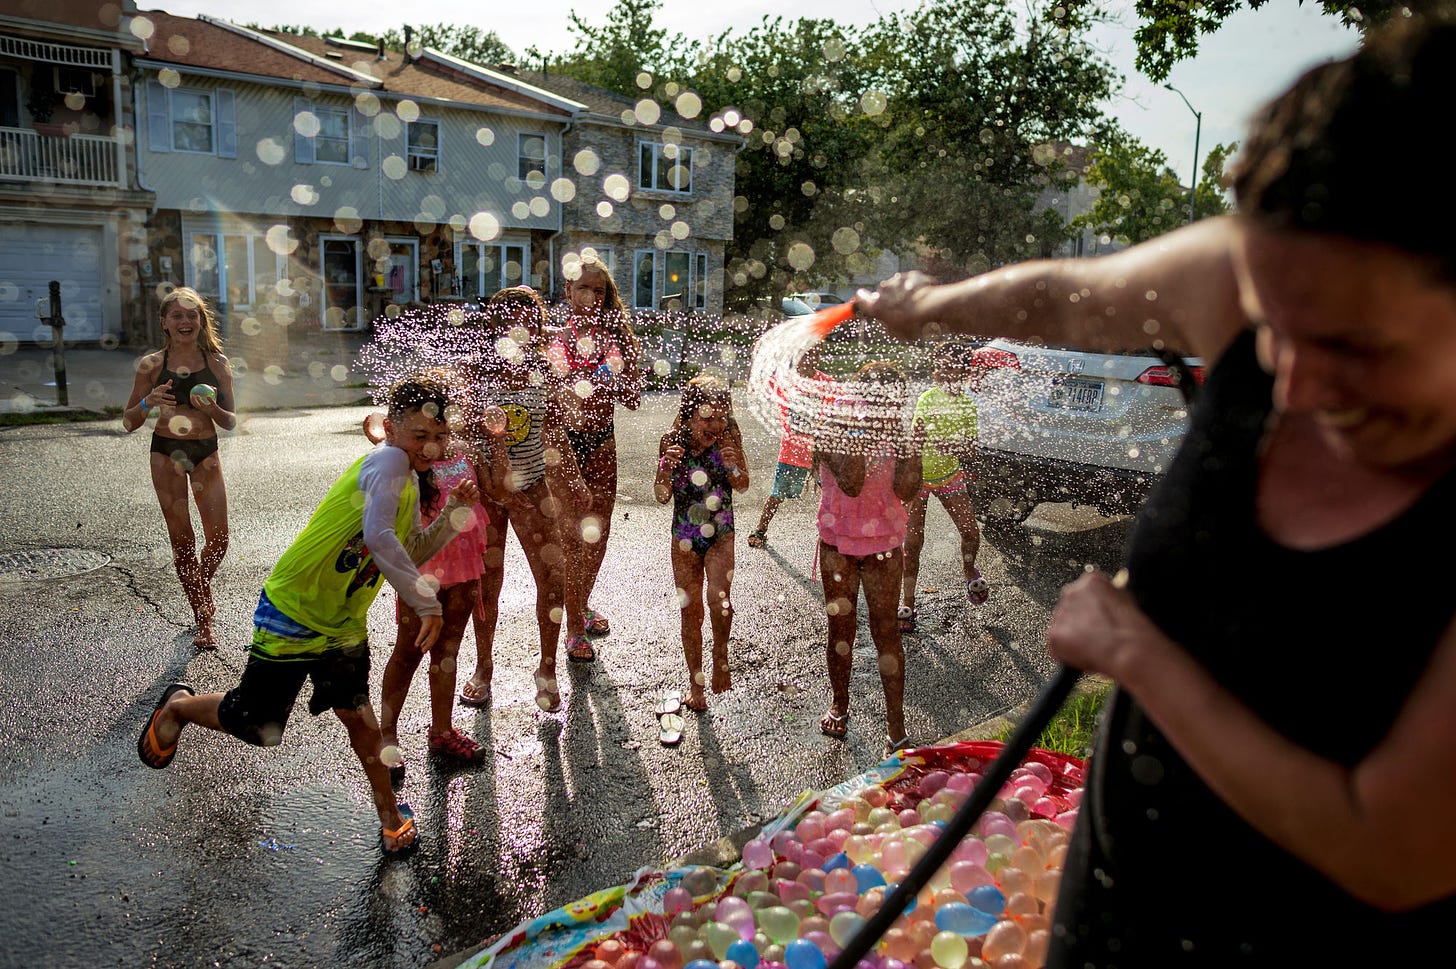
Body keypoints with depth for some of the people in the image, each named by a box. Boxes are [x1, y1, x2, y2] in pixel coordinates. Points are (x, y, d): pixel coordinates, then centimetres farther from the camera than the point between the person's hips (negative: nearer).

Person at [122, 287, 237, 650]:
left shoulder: (217, 362, 0)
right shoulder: (152, 365, -2)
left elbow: (230, 422, 3)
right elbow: (128, 423, 1)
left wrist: (213, 408, -18)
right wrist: (148, 403, -19)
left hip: (207, 452, 1)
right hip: (166, 453, -1)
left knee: (218, 539, -2)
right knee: (182, 539, 2)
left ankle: (201, 589, 32)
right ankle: (203, 621, 14)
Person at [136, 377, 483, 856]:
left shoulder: (409, 480, 5)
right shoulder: (387, 461, -25)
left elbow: (413, 551, 12)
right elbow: (378, 537, -40)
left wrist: (455, 512, -3)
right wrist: (427, 603, -36)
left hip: (345, 623, 8)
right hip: (292, 613, -8)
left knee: (356, 716, 9)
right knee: (253, 724, 7)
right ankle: (179, 706, 36)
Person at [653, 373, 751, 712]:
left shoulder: (728, 438, -11)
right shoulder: (672, 442, -12)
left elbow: (743, 486, 1)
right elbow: (662, 497, -6)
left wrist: (733, 467, -22)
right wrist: (665, 469, -26)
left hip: (720, 535, -1)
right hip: (685, 540, 1)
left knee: (718, 597, -26)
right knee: (691, 613, 10)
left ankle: (720, 654, 2)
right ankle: (695, 682, 28)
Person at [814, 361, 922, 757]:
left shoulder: (895, 433, -5)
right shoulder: (833, 432, -11)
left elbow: (906, 490, -15)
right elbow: (851, 484, -25)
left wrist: (912, 445, -22)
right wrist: (858, 434, -27)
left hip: (884, 545, 1)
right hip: (837, 544, 0)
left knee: (885, 630, 2)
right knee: (841, 627, 12)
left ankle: (895, 725, 10)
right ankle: (839, 705, 33)